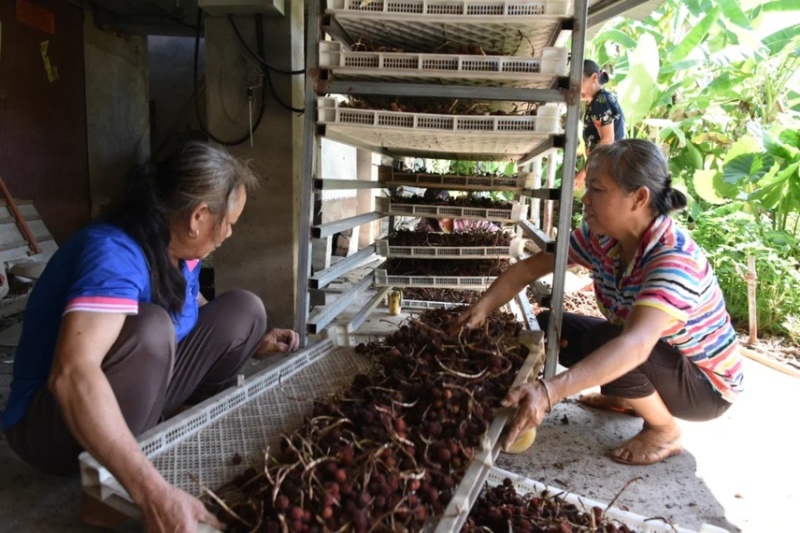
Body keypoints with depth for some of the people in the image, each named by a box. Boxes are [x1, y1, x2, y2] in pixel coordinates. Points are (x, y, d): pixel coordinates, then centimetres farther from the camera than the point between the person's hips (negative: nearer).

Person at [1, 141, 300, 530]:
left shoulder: (179, 249, -5)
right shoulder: (115, 254, -30)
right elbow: (72, 375, -45)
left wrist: (250, 343, 3)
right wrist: (153, 492, -52)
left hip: (134, 395, 7)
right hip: (51, 420, -7)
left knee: (243, 310, -3)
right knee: (151, 326, -37)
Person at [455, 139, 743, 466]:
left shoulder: (674, 259, -34)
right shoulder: (600, 236, -13)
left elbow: (634, 346, -49)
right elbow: (531, 267, -10)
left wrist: (551, 391, -60)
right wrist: (483, 307, -27)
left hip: (706, 384, -7)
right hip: (640, 351, 7)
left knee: (602, 341, -32)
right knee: (549, 327, -3)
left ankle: (665, 432, -4)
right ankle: (634, 396, 15)